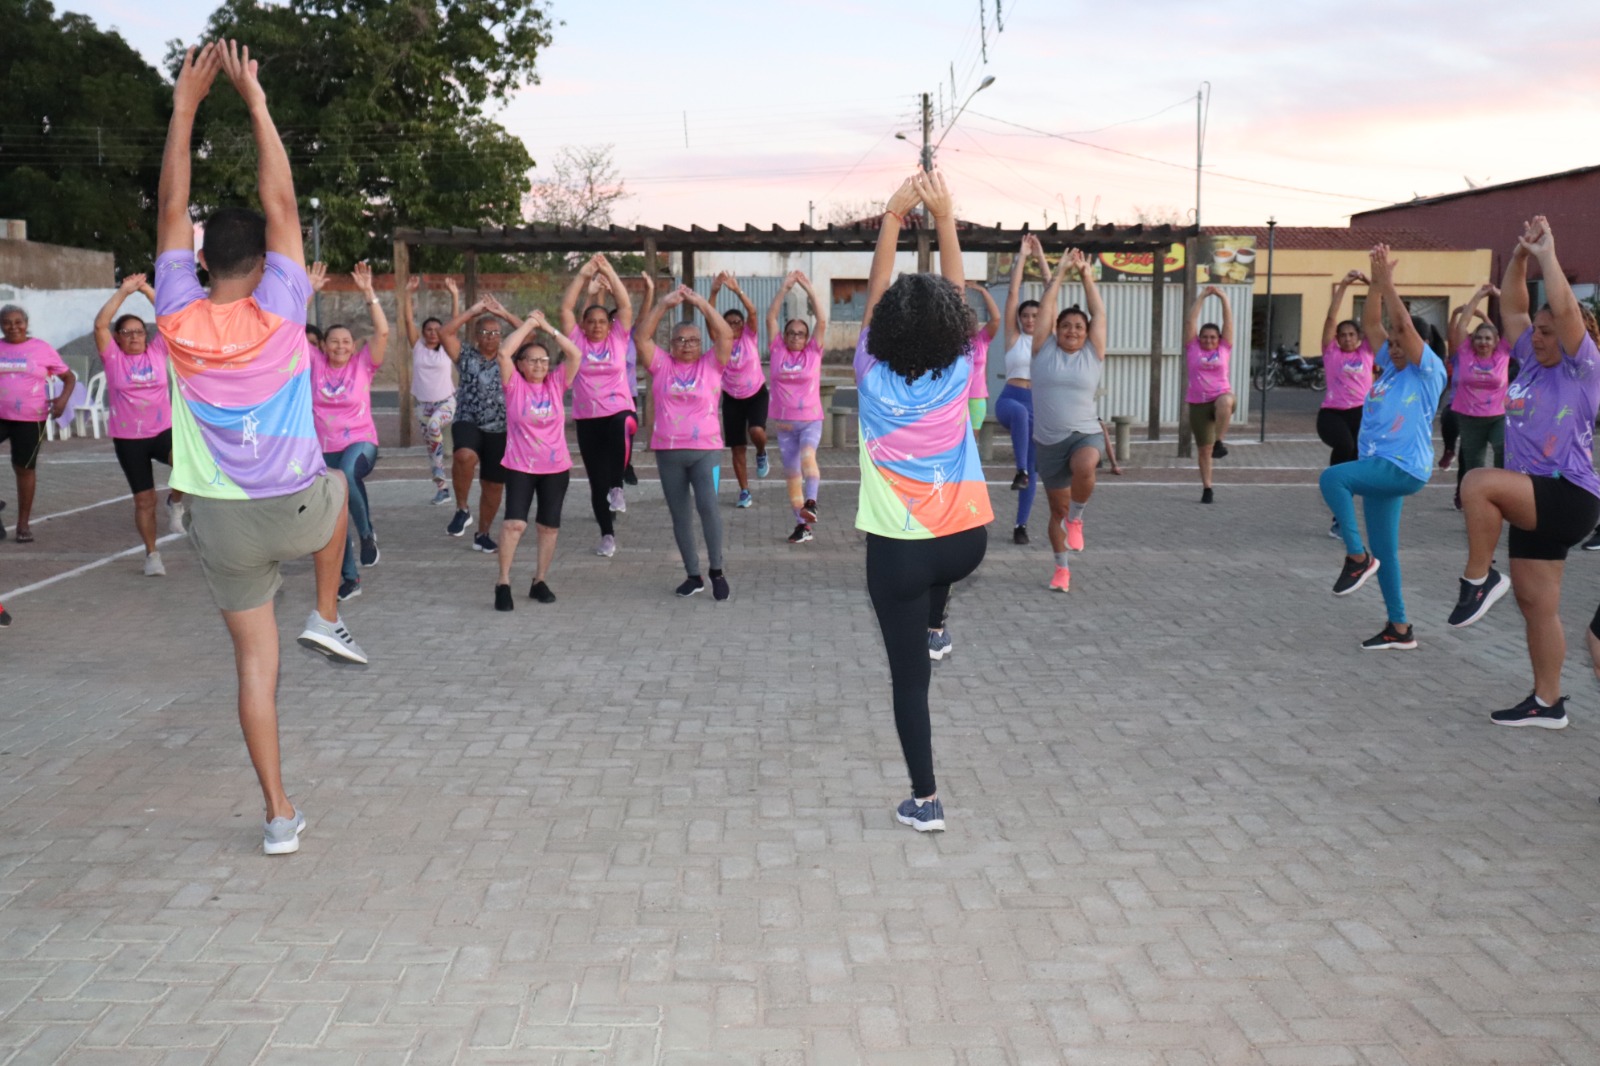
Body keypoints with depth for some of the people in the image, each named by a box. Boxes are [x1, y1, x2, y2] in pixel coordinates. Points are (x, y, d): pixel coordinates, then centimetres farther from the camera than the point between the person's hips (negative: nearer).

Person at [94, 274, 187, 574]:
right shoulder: (113, 357, 0)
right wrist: (124, 291, -12)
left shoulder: (157, 352, 3)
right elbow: (100, 324, -12)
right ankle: (152, 554, 21)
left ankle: (175, 502, -3)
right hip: (128, 438, 0)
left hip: (163, 431, 0)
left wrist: (147, 290, -7)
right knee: (144, 499, 5)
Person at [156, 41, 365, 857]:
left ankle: (279, 814, 10)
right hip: (297, 509, -1)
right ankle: (327, 618, 29)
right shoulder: (278, 311, -11)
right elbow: (280, 203, -7)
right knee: (334, 490, 36)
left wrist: (185, 103, 4)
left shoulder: (178, 319, -7)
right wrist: (254, 98, -4)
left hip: (222, 519, 1)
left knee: (254, 660, 10)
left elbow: (171, 211, 1)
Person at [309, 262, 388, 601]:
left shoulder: (362, 365, -3)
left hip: (360, 443, -4)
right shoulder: (316, 365, 2)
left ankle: (367, 533, -15)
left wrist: (368, 292, -19)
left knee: (347, 474, -38)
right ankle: (349, 578, 20)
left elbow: (383, 332, -15)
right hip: (325, 449, 4)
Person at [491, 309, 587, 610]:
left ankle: (540, 582, 21)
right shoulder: (515, 384, -4)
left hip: (556, 467, 3)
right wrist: (529, 323, -10)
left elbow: (576, 355, -8)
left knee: (549, 526, 8)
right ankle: (503, 584, -8)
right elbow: (503, 353, -18)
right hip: (520, 466, -3)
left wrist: (547, 327, -8)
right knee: (514, 523, -15)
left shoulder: (556, 383, 2)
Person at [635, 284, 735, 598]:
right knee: (680, 515, 8)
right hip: (668, 452, 2)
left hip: (706, 449, -2)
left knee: (708, 506, -18)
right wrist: (664, 304, -11)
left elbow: (726, 335, -8)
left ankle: (717, 571, -2)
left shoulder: (711, 365, 3)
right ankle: (693, 575, 20)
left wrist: (701, 303, -10)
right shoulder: (661, 366, 5)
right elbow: (641, 337, -5)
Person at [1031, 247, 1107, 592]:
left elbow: (1099, 312, 2)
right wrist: (1060, 271, 5)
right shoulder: (1044, 350, 3)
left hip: (1085, 434, -1)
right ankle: (1061, 569, 28)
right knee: (1056, 509, 9)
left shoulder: (1092, 354, 3)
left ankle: (1076, 518, -8)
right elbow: (1046, 306, 0)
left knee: (1084, 468, -36)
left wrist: (1087, 276, 4)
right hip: (1050, 441, 1)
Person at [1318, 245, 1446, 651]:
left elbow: (1405, 325, -16)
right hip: (1381, 469, 9)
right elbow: (1371, 324, 14)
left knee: (1333, 476, -30)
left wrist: (1387, 280, -12)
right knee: (1384, 552, 10)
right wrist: (1376, 281, 5)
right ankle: (1400, 629, 17)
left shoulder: (1429, 371, -5)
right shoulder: (1391, 369, 16)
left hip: (1404, 468, -9)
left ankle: (1357, 558, -20)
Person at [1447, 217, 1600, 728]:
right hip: (1535, 501, 8)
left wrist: (1548, 254, -13)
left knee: (1479, 481, -30)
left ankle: (1478, 578, -16)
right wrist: (1520, 255, 5)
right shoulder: (1532, 363, 12)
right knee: (1535, 603, 9)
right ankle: (1547, 703, 17)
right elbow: (1511, 306, 14)